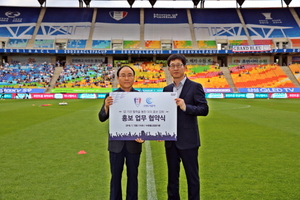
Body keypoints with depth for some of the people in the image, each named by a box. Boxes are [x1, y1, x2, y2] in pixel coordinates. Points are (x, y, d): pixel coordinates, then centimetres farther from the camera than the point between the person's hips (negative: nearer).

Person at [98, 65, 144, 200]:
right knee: (116, 176, 12)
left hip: (133, 143, 0)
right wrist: (106, 106, -23)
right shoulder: (111, 96, -1)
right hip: (116, 143, 0)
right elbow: (102, 118, -4)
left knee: (133, 176, 13)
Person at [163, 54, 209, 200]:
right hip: (170, 140, 5)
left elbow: (204, 110, -12)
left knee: (192, 175, 7)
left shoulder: (195, 87, -6)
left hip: (188, 140, -5)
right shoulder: (167, 89, 11)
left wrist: (186, 107, -26)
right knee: (172, 175, 16)